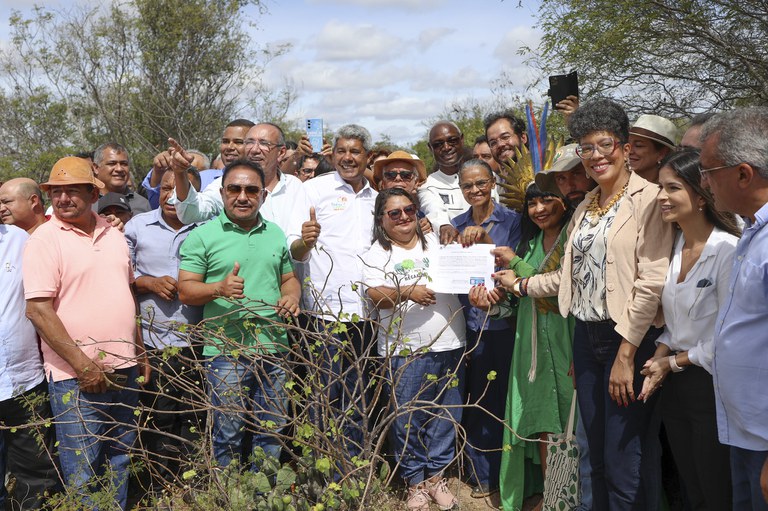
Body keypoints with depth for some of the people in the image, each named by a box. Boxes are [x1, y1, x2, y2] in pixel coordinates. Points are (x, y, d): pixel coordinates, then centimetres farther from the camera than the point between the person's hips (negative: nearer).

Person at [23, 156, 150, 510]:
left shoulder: (113, 235, 10)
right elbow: (38, 310, -15)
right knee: (82, 471, 1)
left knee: (119, 459, 17)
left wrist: (139, 354, 17)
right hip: (76, 376, -6)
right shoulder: (45, 240, -9)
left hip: (124, 369, 6)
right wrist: (83, 366, -17)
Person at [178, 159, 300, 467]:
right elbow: (185, 291, -4)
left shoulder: (276, 234, 13)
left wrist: (292, 296, -1)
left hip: (273, 350, 4)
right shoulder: (202, 236, -2)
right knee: (229, 434, 3)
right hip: (226, 351, -4)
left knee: (272, 432, 13)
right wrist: (220, 288, -22)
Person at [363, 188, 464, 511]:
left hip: (449, 344, 4)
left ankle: (436, 475, 26)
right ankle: (415, 480, 19)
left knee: (446, 415, 10)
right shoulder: (378, 253, 3)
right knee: (408, 418, 1)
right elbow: (375, 295, -10)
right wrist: (406, 292, -27)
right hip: (406, 351, -3)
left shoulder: (436, 243, 14)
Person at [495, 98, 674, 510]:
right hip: (586, 337, 7)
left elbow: (652, 282, -16)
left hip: (630, 340, -7)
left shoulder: (647, 199, -9)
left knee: (623, 466, -3)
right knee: (597, 458, 15)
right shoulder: (584, 208, 15)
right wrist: (521, 284, 22)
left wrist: (626, 353, -18)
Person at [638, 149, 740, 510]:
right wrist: (660, 357, -3)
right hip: (675, 385, 7)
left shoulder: (727, 249, -17)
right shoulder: (673, 247, 6)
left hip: (711, 385, -7)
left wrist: (674, 362, -9)